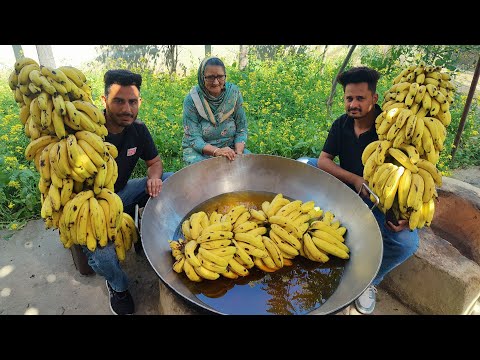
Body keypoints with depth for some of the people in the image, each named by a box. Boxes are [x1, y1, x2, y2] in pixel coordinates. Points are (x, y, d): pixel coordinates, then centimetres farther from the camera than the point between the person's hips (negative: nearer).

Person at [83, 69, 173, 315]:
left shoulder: (138, 129, -7)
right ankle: (118, 286, 10)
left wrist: (154, 178, -20)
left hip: (122, 191, 5)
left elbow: (154, 161, 5)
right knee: (102, 256, -29)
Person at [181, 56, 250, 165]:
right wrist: (216, 151, -31)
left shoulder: (234, 94, -6)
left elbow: (241, 130, -1)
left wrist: (238, 152, -20)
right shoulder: (191, 99, -13)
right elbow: (193, 138, -15)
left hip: (230, 148, 3)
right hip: (199, 151, -3)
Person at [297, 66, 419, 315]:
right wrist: (355, 179, -26)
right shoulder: (341, 124, -4)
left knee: (407, 243, -30)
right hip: (347, 187, 4)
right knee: (302, 164, -9)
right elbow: (323, 160, -10)